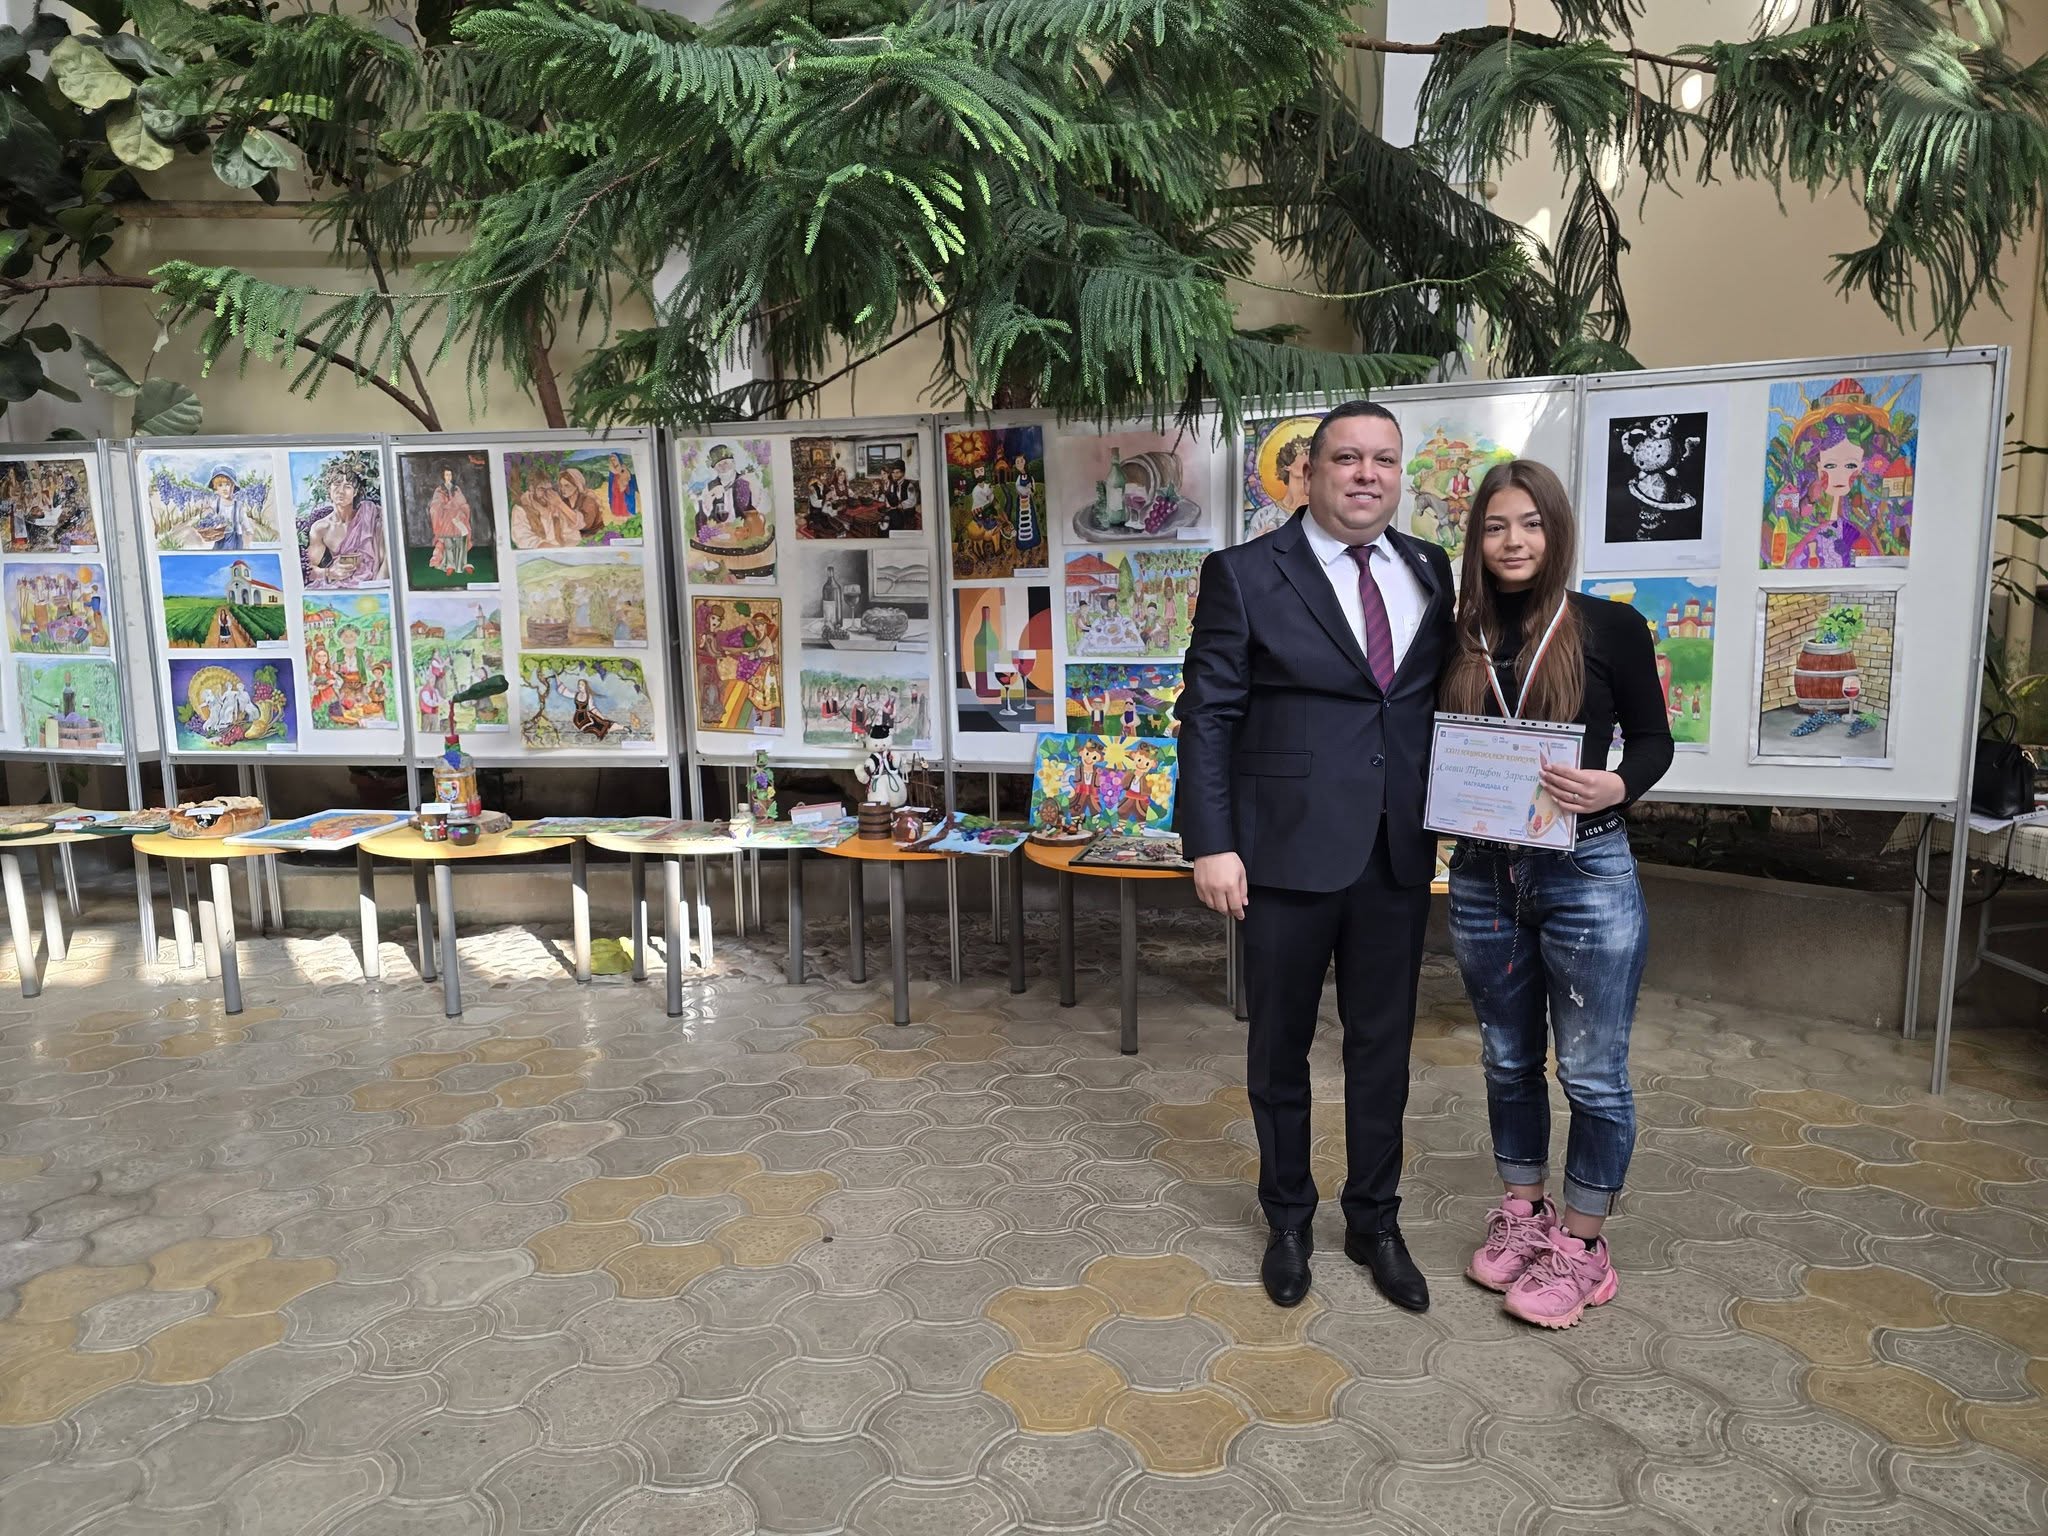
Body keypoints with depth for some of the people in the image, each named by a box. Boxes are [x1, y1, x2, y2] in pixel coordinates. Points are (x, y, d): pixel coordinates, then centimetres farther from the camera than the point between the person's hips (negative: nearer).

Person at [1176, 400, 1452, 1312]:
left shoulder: (1431, 572, 7)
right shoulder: (1245, 575, -6)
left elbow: (1448, 696, 13)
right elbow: (1207, 716, -8)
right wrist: (1211, 844, -13)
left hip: (1398, 854, 4)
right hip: (1289, 852, -3)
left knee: (1383, 1045, 15)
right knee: (1281, 1047, 13)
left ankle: (1374, 1222, 34)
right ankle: (1288, 1221, 33)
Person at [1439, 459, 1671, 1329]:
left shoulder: (1609, 628, -5)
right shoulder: (1462, 641, 4)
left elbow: (1652, 737, 1)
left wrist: (1618, 786, -18)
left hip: (1586, 872, -3)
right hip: (1485, 873, 4)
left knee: (1592, 1073, 5)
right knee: (1509, 1060, 16)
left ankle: (1581, 1245, 23)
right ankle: (1523, 1216, 34)